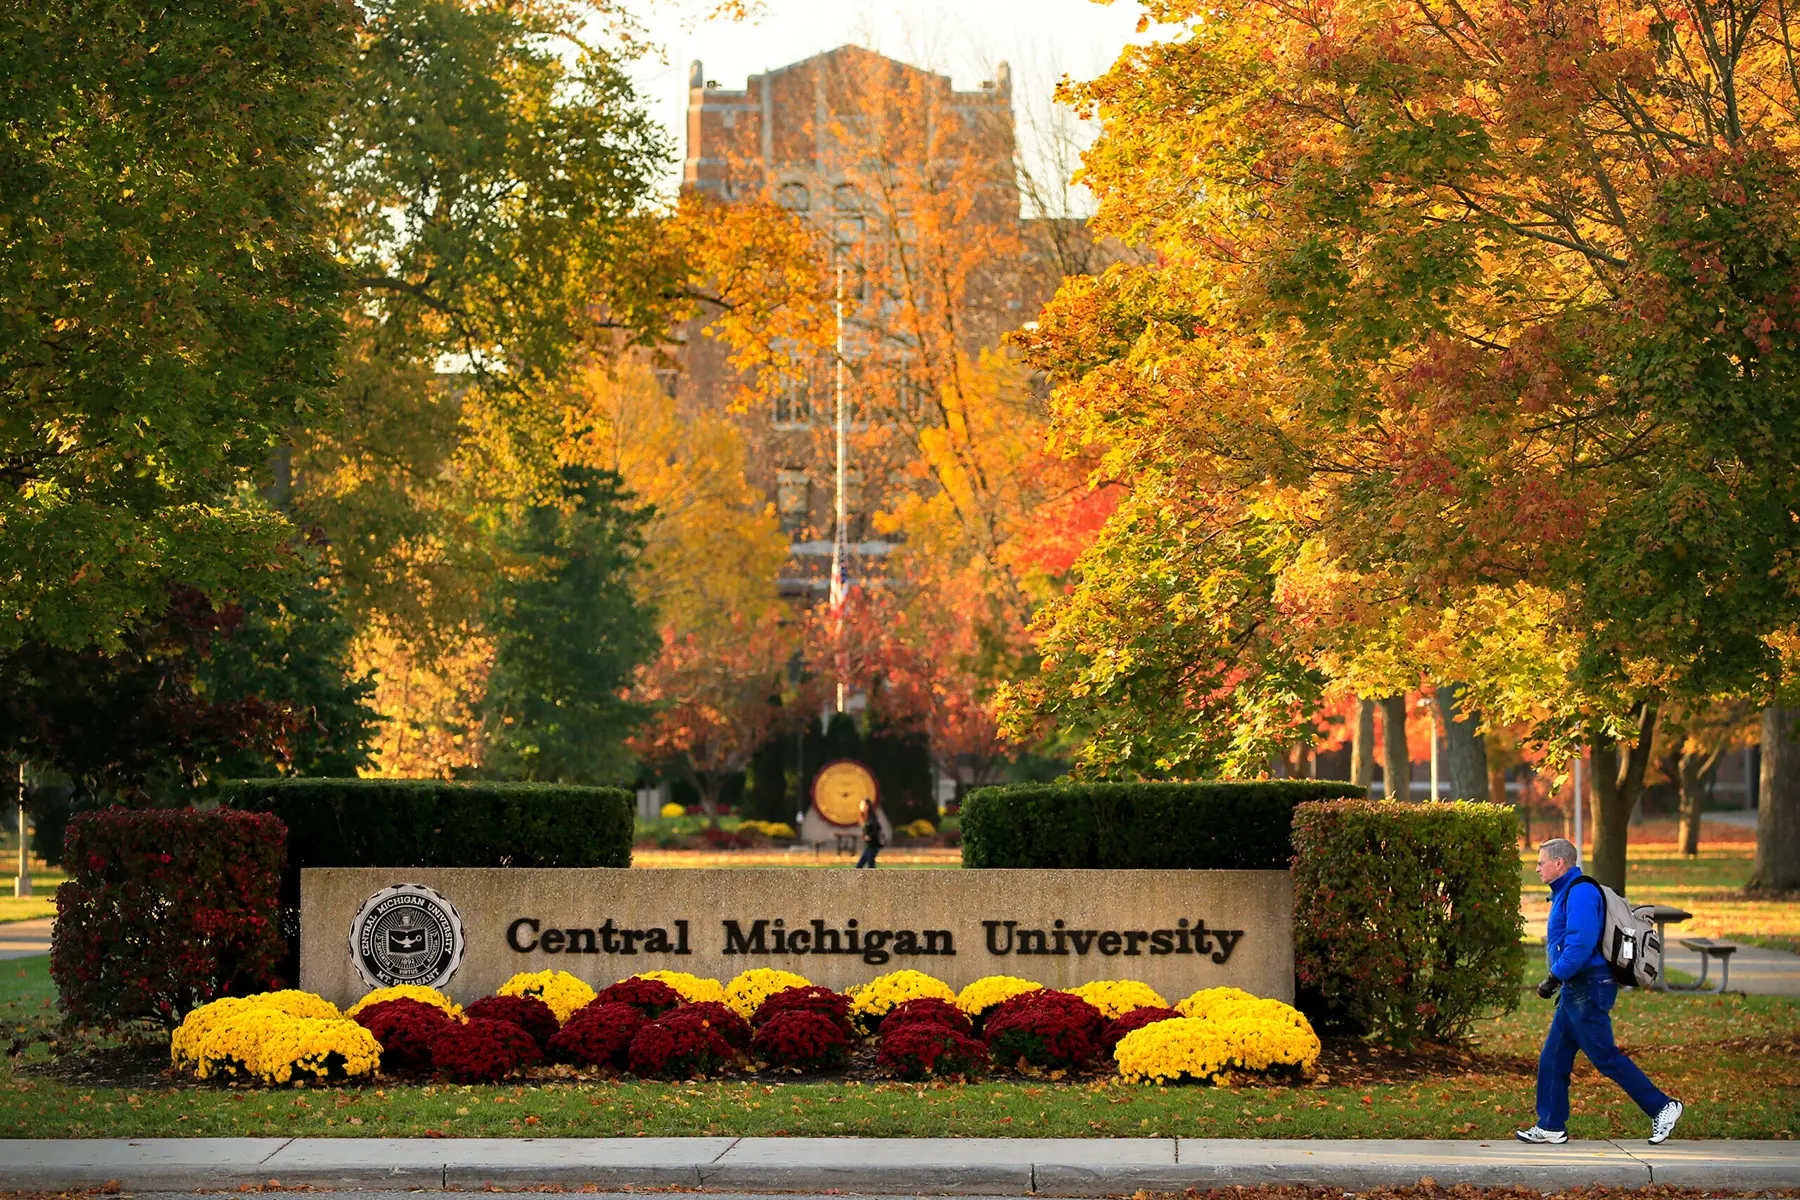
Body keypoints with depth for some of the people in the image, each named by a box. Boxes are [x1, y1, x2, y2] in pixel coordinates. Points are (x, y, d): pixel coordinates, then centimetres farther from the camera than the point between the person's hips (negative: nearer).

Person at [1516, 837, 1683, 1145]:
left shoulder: (1580, 892, -15)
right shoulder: (1566, 893, 18)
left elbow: (1581, 944, -24)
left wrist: (1554, 978, -21)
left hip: (1589, 988, -11)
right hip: (1576, 990, 11)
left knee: (1605, 1056, -7)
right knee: (1553, 1058, 9)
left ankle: (1662, 1108, 0)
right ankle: (1551, 1127, 12)